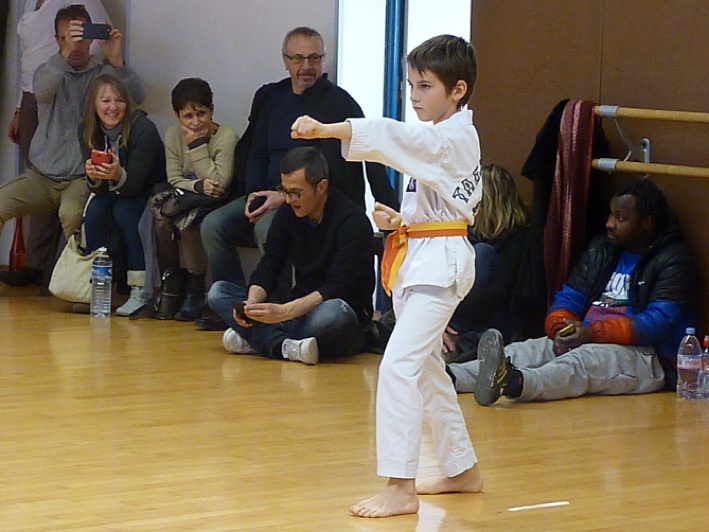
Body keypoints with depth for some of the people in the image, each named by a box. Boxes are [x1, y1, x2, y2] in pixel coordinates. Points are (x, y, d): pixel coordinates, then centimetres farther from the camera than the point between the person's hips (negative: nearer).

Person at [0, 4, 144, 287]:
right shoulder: (49, 71, 6)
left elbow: (136, 97, -15)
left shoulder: (104, 73, 4)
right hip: (41, 175, 3)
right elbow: (42, 91, -19)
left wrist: (116, 60, -32)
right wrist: (65, 54, -36)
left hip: (82, 178, -3)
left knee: (72, 213, -34)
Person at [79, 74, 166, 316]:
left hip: (149, 195, -4)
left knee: (124, 210, -32)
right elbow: (96, 188, -11)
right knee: (96, 208, -26)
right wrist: (93, 177, -35)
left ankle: (140, 292, -29)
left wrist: (118, 176, -47)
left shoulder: (144, 129, -23)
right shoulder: (89, 131, -9)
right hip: (114, 193, 4)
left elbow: (135, 183, -25)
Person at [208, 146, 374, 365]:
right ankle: (283, 346, -29)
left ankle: (255, 340, -24)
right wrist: (252, 302, -21)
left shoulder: (352, 221, -15)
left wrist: (284, 312, -34)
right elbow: (268, 267, 2)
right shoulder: (288, 213, 4)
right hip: (300, 311, 6)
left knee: (334, 313, -42)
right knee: (218, 292, -7)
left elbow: (337, 288, -23)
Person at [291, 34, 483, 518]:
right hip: (420, 257, 11)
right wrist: (401, 218, 0)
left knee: (399, 365, -18)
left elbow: (389, 136, -31)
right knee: (425, 368, 19)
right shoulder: (436, 139, 14)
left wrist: (324, 129, -40)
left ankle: (401, 488, -17)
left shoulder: (452, 138, -15)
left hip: (440, 261, -11)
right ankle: (462, 469, 32)